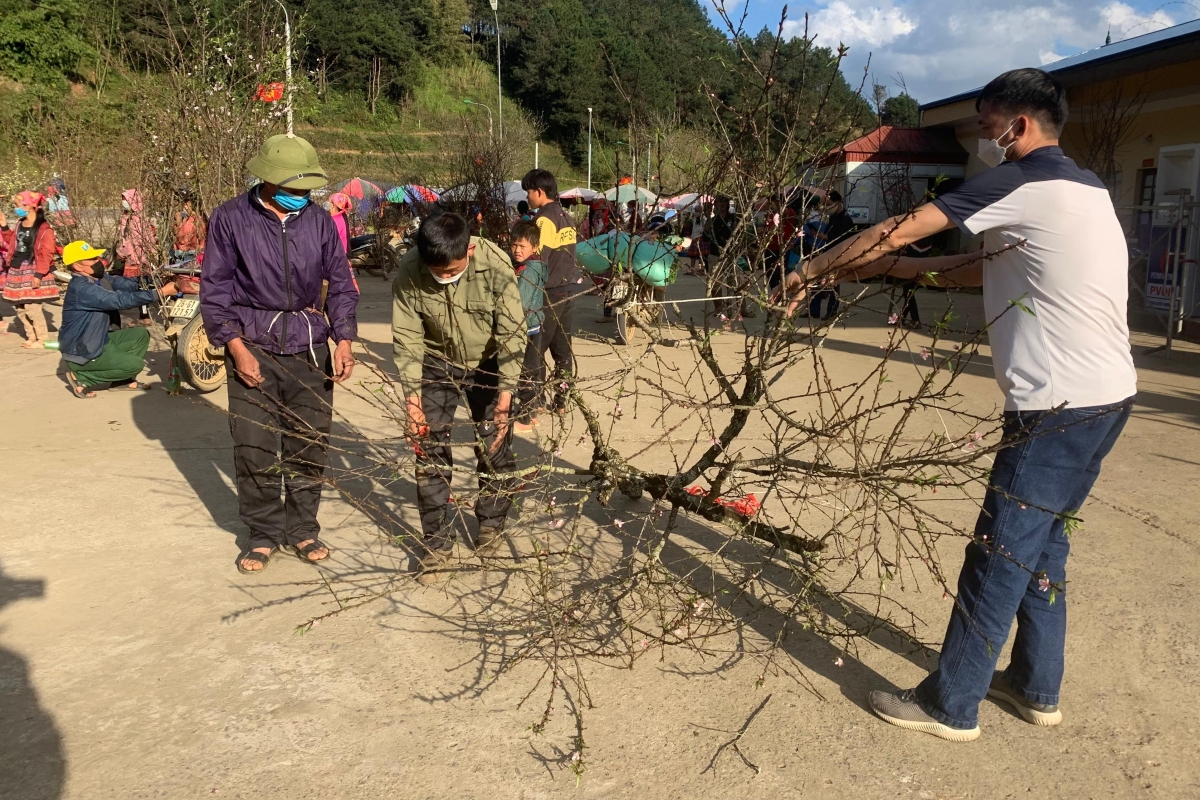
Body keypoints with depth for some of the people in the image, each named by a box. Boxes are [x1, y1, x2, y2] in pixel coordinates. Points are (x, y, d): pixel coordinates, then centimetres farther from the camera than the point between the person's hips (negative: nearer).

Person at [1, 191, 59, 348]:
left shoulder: (44, 228, -12)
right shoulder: (19, 224, 11)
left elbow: (46, 253, -16)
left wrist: (39, 274, -20)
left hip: (32, 271, -8)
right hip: (17, 270, 8)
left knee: (32, 306, -11)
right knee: (20, 307, 11)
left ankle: (43, 339, 1)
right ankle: (31, 337, 22)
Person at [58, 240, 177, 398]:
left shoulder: (97, 278, 3)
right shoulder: (81, 288, -27)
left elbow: (120, 282, -7)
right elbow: (121, 300, -33)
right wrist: (160, 293, -35)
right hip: (81, 353, -10)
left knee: (140, 334, 7)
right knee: (135, 364, -14)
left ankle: (122, 380, 16)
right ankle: (81, 376, -2)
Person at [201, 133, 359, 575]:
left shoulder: (318, 219, 2)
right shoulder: (231, 218, -5)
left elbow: (341, 283, 7)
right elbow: (214, 289, -2)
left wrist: (344, 340, -3)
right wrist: (237, 348, -9)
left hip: (310, 347, 2)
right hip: (253, 346, -2)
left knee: (309, 446, 7)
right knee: (254, 449, 1)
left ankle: (303, 529, 23)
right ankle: (264, 533, 18)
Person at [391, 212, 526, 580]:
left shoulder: (495, 265, -29)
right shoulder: (408, 272, -24)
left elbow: (512, 332, -23)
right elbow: (407, 338, -16)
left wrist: (506, 394, -25)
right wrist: (412, 396, -19)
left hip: (488, 364, -1)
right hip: (436, 366, 1)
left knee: (495, 445, 5)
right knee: (430, 450, -2)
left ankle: (491, 525, 28)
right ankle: (437, 545, 11)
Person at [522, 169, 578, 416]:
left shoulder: (545, 219, -14)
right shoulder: (566, 217, 12)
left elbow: (538, 260, -17)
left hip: (549, 293, -8)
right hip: (567, 290, 8)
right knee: (563, 348, 10)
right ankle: (561, 401, 16)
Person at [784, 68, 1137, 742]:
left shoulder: (1020, 181, -10)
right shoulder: (1081, 188, 18)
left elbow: (896, 233, -9)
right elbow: (988, 270, 20)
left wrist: (813, 270, 4)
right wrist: (890, 269, 19)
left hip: (1061, 404, -10)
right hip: (1106, 394, 10)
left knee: (1001, 554, -1)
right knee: (1043, 543, 19)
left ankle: (952, 706, 12)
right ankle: (1036, 687, 32)